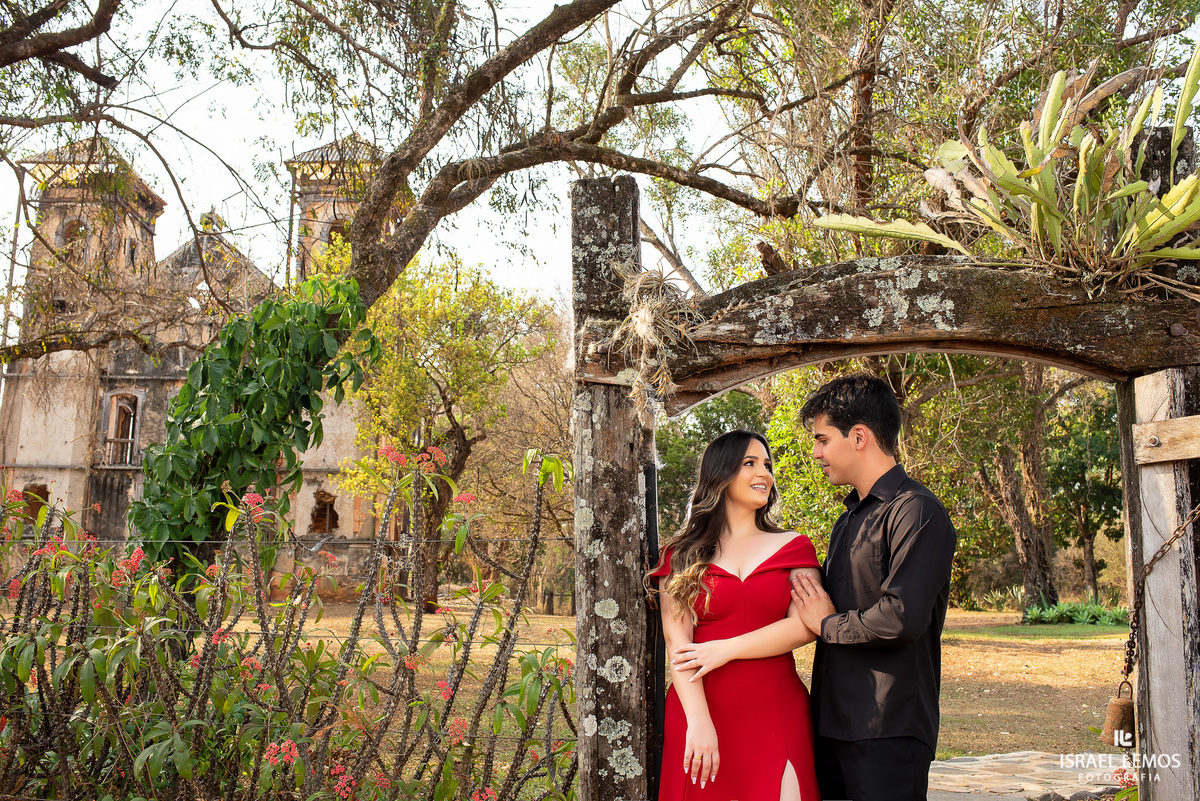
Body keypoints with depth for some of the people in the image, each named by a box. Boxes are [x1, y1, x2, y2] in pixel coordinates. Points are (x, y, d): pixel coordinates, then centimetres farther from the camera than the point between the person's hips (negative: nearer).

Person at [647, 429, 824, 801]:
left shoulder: (793, 547, 8)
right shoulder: (682, 556, 5)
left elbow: (806, 625, -4)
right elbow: (677, 640, -5)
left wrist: (722, 651, -9)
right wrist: (699, 723, -16)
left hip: (776, 714, 1)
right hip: (700, 714, 0)